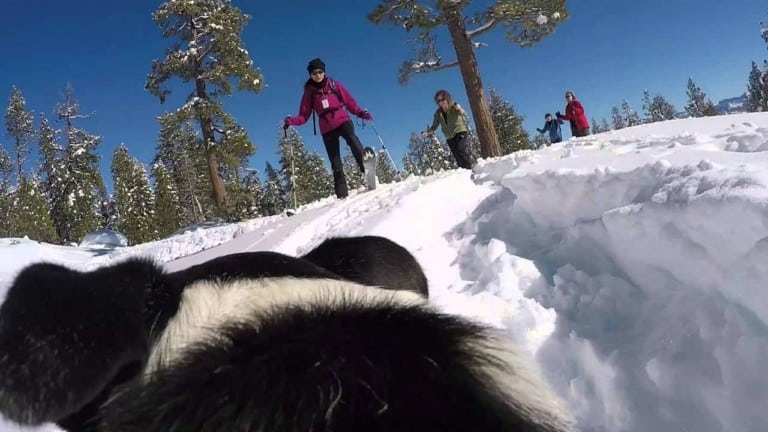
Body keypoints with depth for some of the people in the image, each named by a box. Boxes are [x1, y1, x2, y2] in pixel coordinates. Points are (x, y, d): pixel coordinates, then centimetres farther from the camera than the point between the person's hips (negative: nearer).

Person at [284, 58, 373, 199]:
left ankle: (365, 166, -33)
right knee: (336, 163, 1)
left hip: (343, 120, -1)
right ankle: (341, 194, 4)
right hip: (327, 129, 1)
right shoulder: (309, 92, 6)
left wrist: (360, 113, -8)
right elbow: (304, 115, 5)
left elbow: (349, 101, 6)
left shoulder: (334, 85, 6)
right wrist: (292, 120, -14)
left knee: (352, 139, -35)